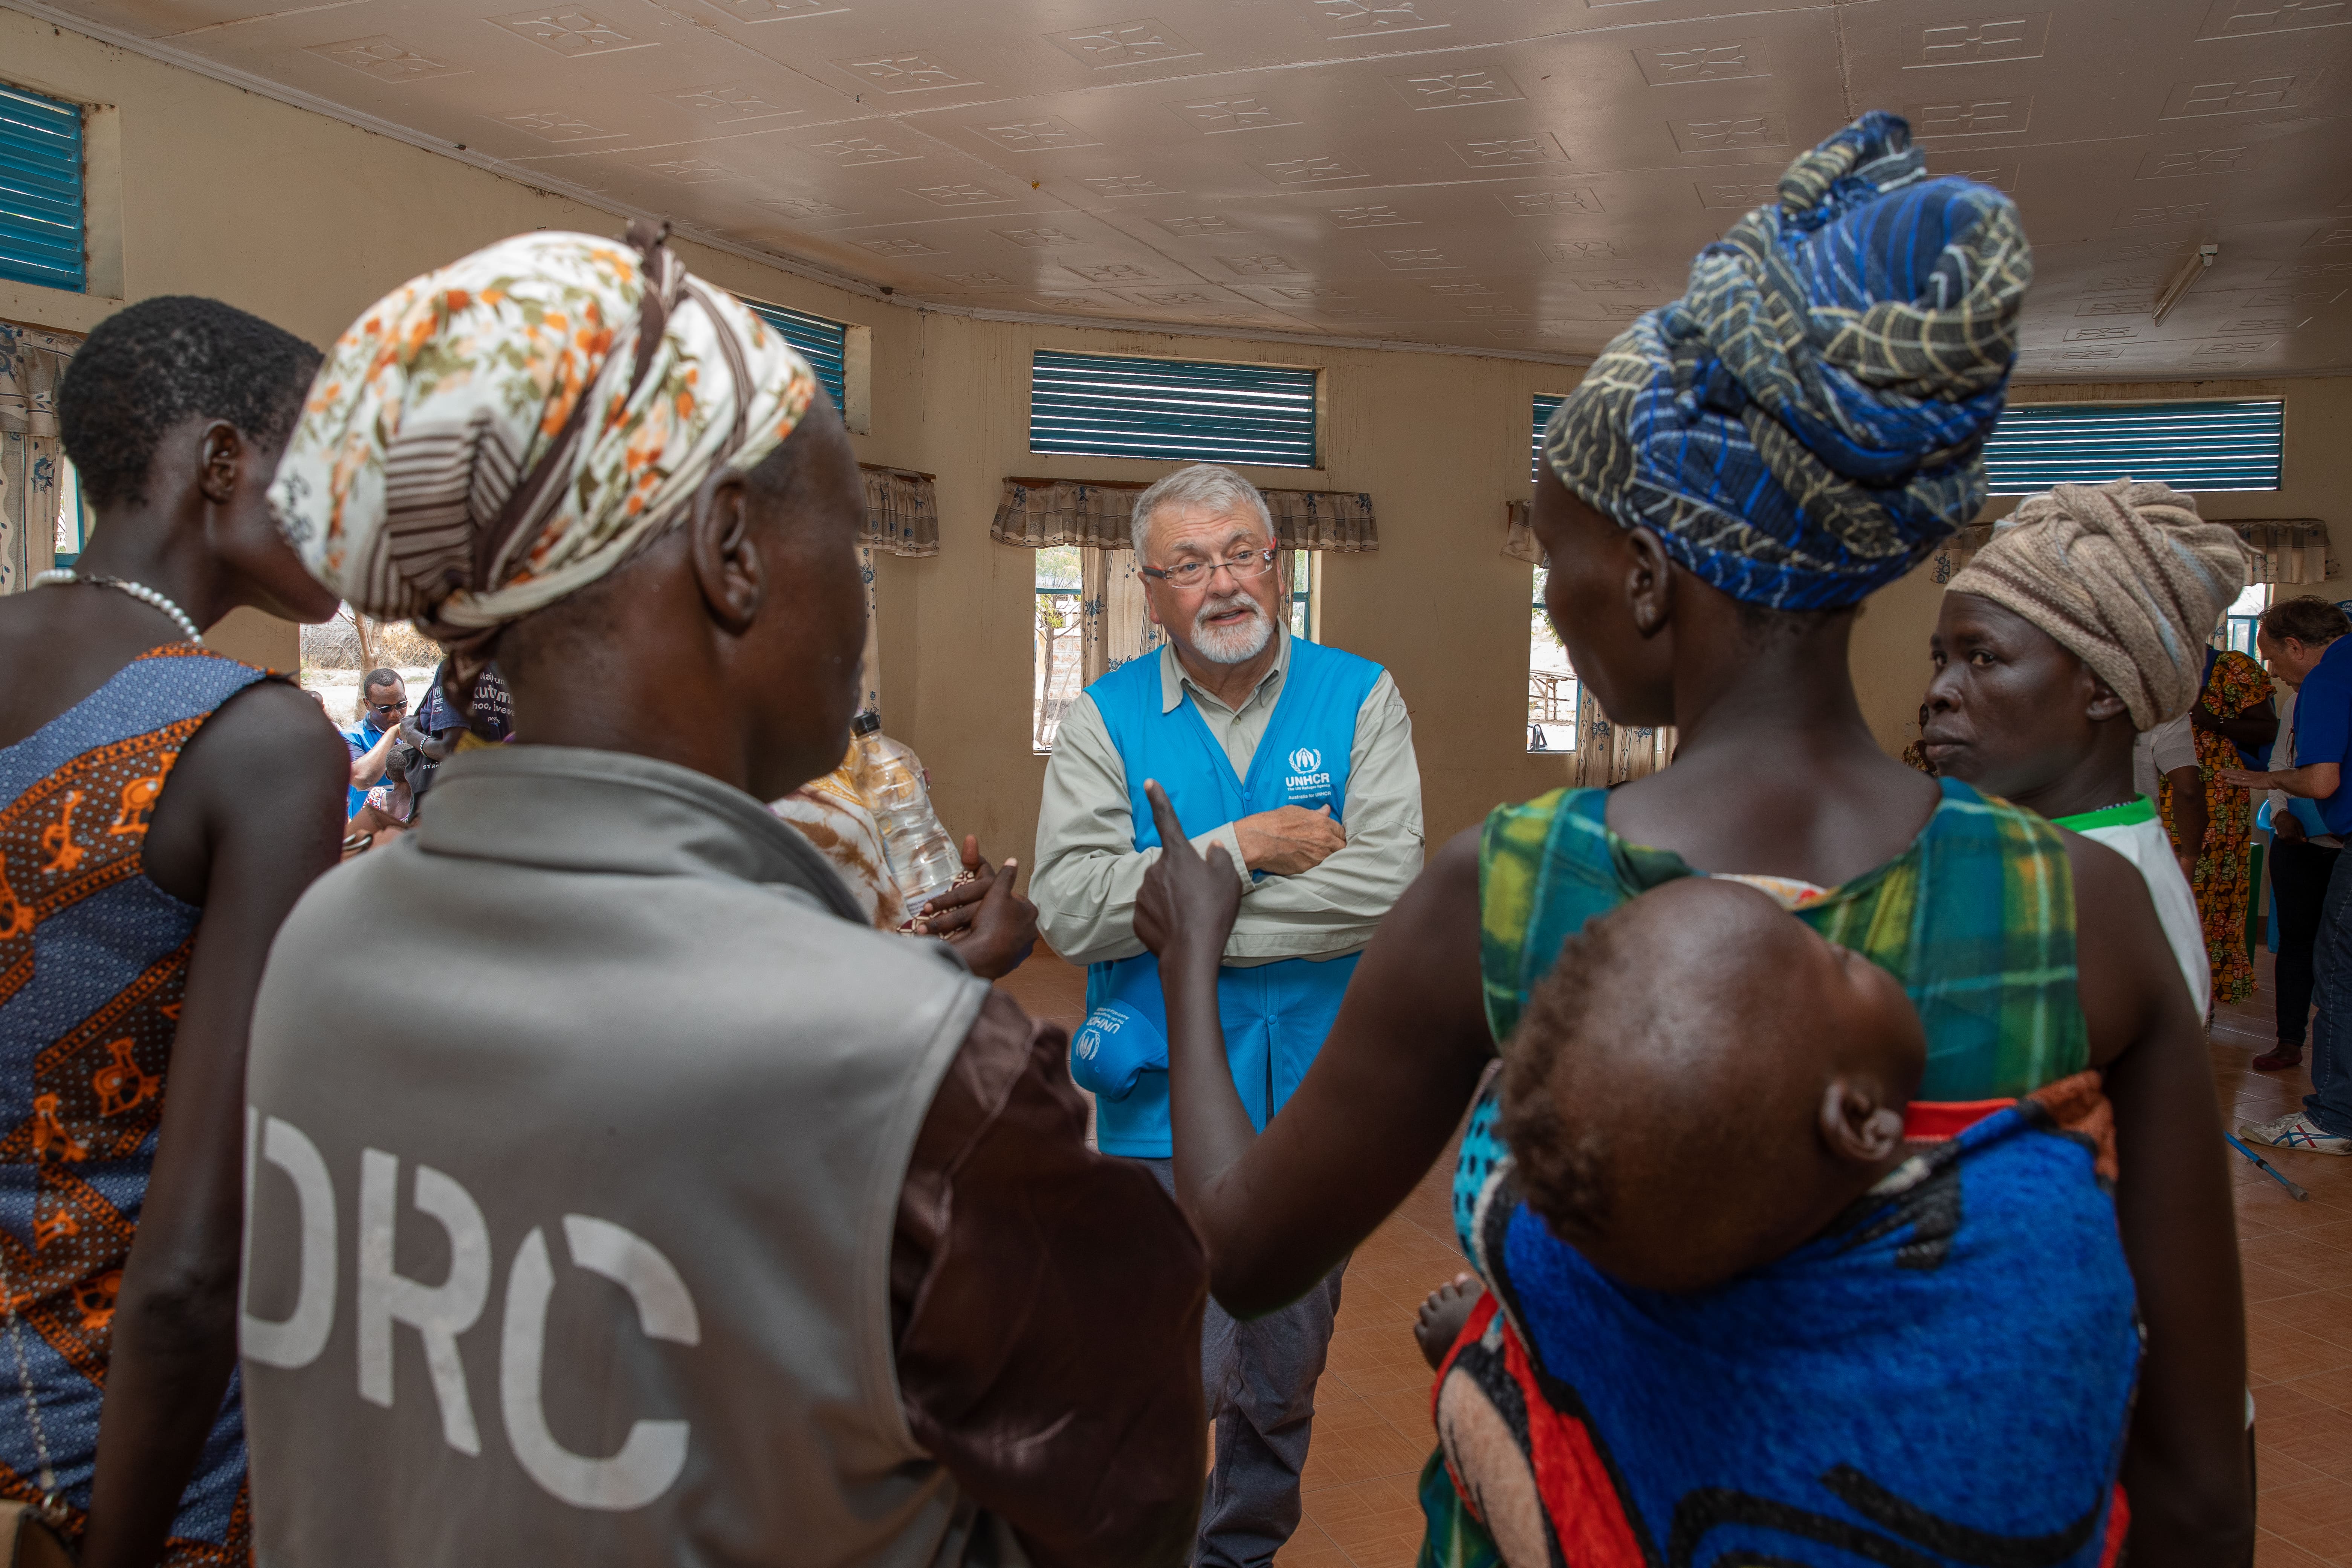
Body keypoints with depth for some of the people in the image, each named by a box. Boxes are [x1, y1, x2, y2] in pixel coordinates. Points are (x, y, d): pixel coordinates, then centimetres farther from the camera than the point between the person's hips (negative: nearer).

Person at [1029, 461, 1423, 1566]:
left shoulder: (1360, 700, -3)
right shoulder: (1103, 719, -3)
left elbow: (1385, 888, -16)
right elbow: (1068, 909, -15)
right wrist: (1244, 848, -18)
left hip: (1314, 1096, 2)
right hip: (1165, 1105, -2)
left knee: (1283, 1382, 18)